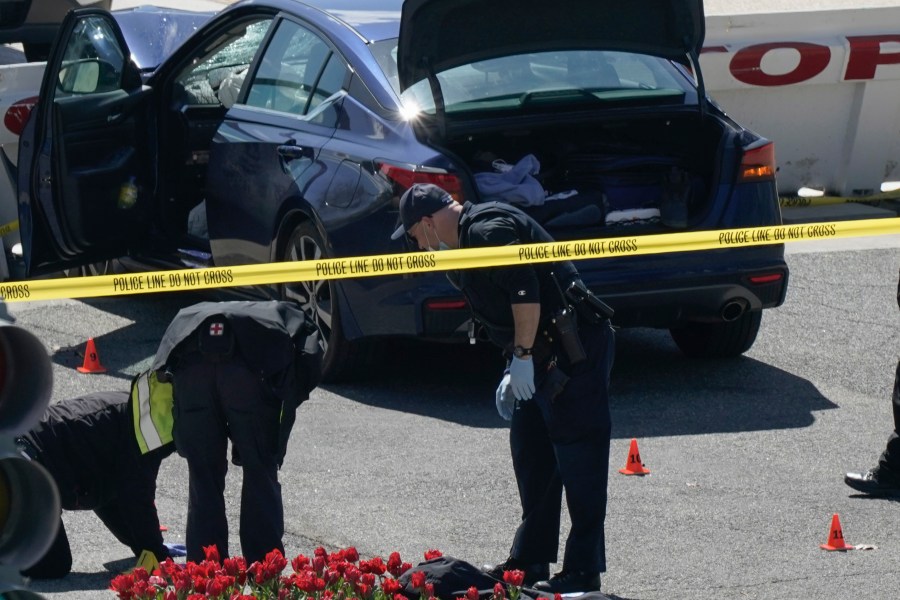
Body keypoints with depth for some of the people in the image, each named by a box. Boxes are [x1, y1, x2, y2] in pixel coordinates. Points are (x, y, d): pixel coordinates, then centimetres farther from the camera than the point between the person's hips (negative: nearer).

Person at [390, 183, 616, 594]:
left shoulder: (489, 231, -15)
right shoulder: (469, 239, 19)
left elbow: (526, 293, -23)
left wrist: (522, 356, -17)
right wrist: (514, 369, 21)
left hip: (575, 353, -11)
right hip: (544, 359, 11)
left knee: (578, 458, -7)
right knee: (531, 455, 15)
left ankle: (583, 571, -5)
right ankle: (530, 561, 23)